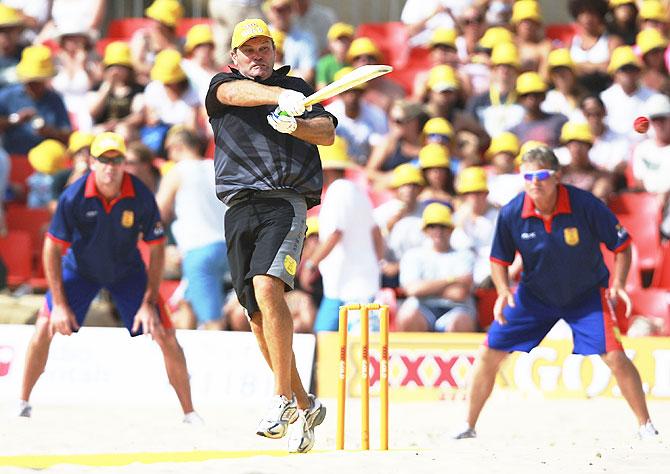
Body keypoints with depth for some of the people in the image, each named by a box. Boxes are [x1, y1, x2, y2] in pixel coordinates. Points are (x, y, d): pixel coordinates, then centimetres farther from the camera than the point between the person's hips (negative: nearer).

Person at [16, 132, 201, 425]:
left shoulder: (141, 197, -24)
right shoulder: (74, 197, -26)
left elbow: (156, 249, -14)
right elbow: (53, 247, -17)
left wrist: (148, 303, -18)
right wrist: (59, 303, -20)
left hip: (127, 271, 0)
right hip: (79, 269, 0)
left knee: (165, 335, -10)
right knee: (44, 329, -15)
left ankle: (189, 413, 1)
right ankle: (22, 403, 2)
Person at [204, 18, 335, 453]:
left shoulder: (297, 87, 18)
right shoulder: (222, 86, 16)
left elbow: (328, 133, 4)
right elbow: (236, 93, -9)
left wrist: (296, 125, -18)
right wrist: (281, 97, -29)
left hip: (285, 203, -3)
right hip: (240, 209, 3)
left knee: (267, 288, -25)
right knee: (258, 316, 3)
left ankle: (283, 398, -24)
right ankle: (305, 405, 16)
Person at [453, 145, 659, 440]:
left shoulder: (585, 205, -24)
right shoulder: (511, 214, -17)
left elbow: (622, 245, -12)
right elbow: (499, 260, -1)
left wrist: (617, 284, -24)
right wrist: (503, 291, -19)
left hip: (587, 294, -2)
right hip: (534, 295, 2)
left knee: (614, 356, -19)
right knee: (489, 354, -4)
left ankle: (645, 426, -2)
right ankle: (468, 426, 12)